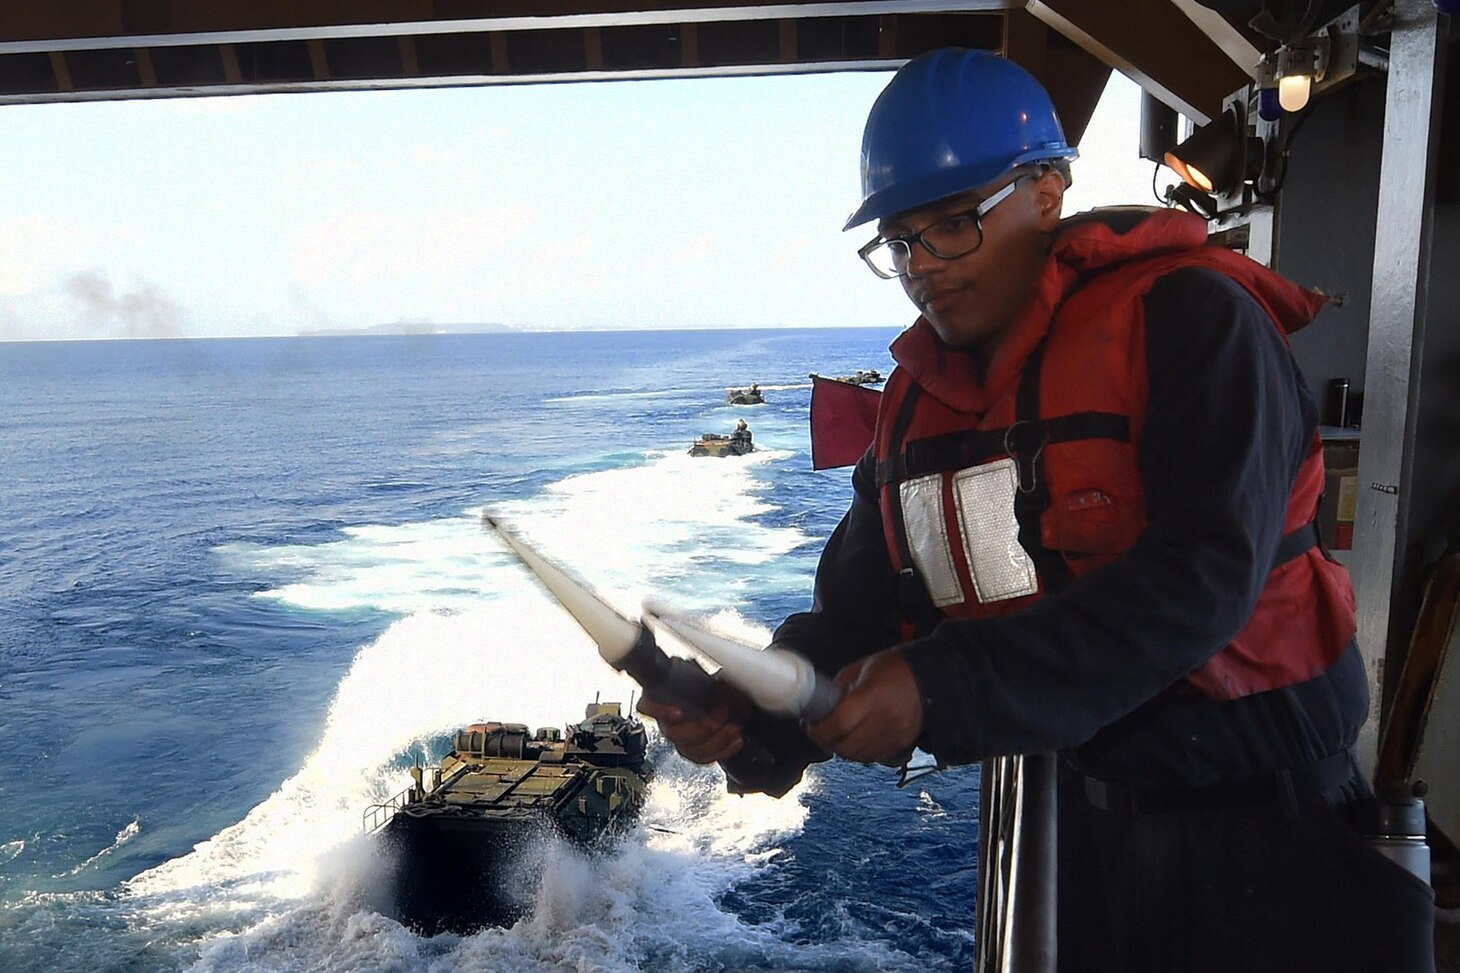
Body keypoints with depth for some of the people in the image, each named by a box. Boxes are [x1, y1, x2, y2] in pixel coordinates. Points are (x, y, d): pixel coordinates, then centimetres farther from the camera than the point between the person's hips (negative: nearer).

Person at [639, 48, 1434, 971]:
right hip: (1083, 815, 5)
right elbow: (858, 604, -1)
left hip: (1264, 817, -5)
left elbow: (1205, 575, -26)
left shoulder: (1186, 319, -16)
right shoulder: (919, 393, 3)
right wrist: (754, 709, -21)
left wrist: (944, 687, -32)